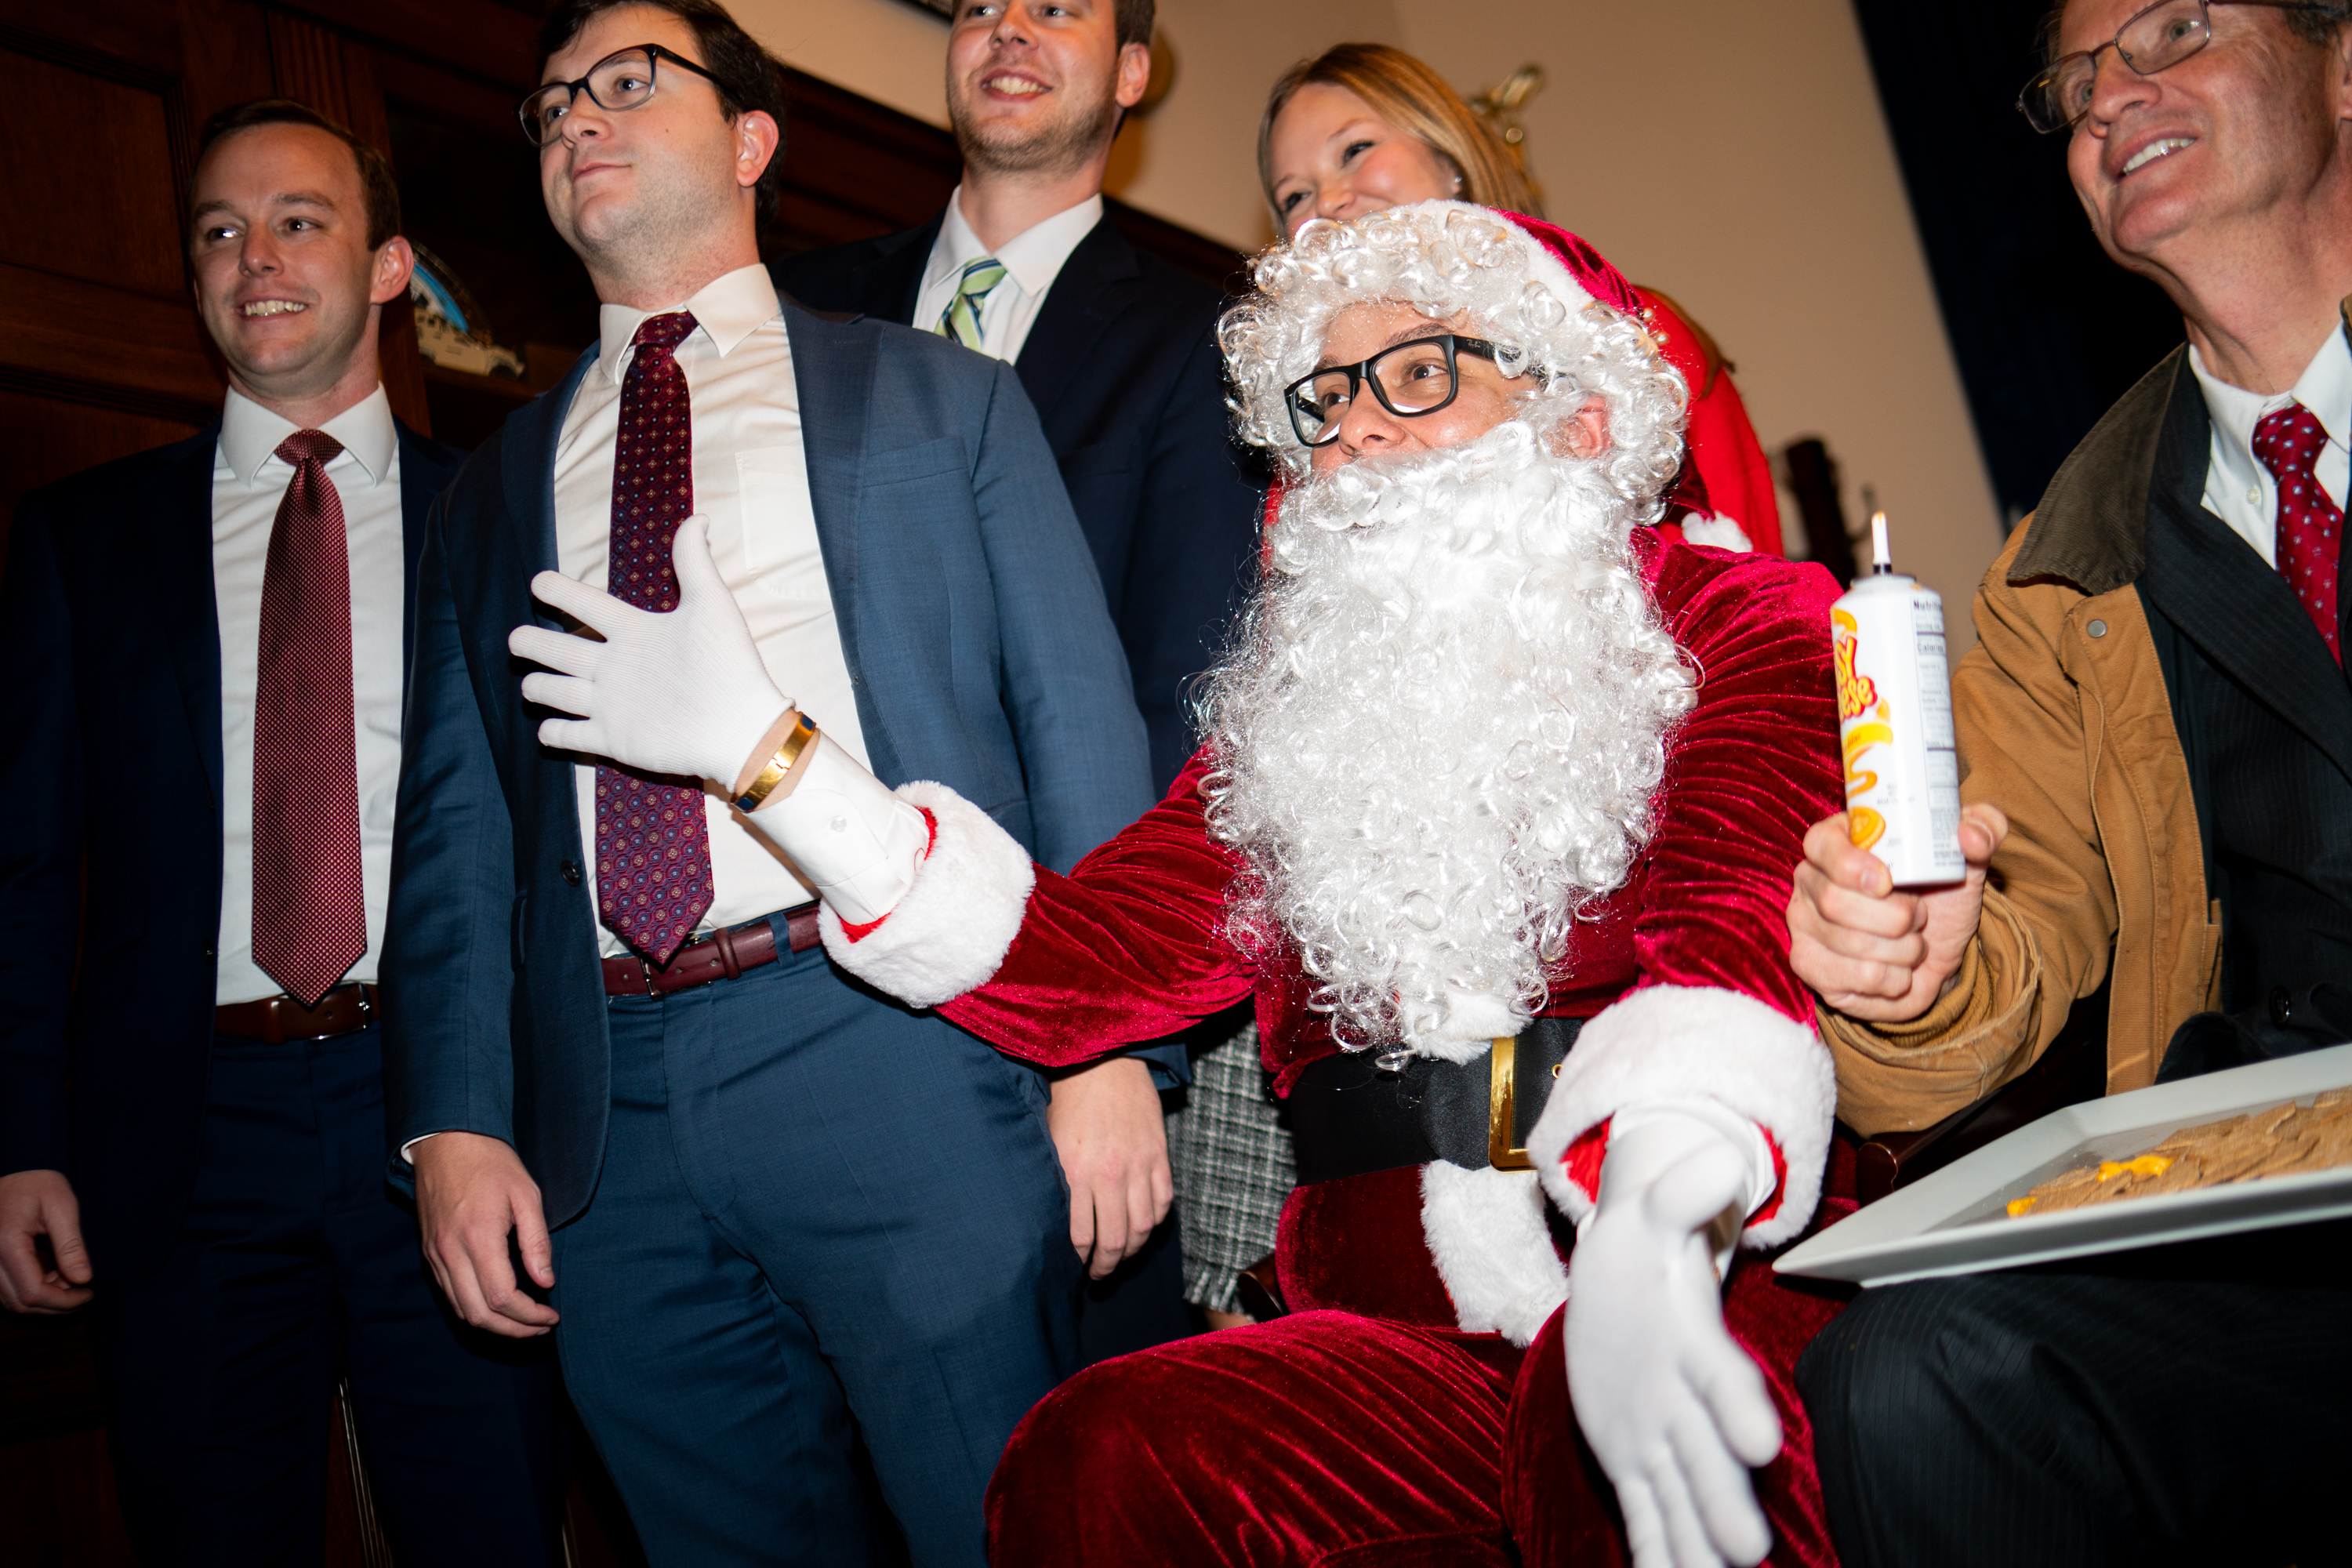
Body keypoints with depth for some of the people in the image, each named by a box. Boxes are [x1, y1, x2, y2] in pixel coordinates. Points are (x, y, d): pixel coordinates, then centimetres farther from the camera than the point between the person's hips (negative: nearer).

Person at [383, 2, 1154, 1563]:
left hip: (896, 1040, -3)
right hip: (608, 1112, 3)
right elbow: (458, 814, 14)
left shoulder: (940, 394, 10)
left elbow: (1079, 716, 3)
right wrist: (454, 1116, 2)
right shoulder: (502, 479, 19)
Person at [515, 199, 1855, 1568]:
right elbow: (1086, 963, 7)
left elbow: (1743, 934, -13)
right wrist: (758, 748, 5)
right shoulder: (1293, 722, 18)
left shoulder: (1746, 628, 6)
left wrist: (1658, 1222, -34)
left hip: (1728, 1290, -3)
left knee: (1613, 1429, -37)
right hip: (1417, 1342, 4)